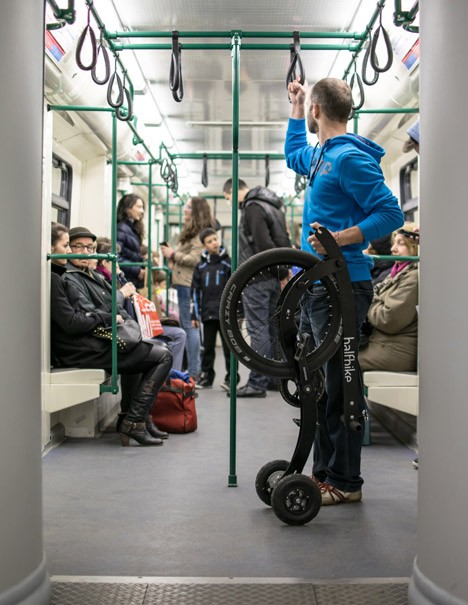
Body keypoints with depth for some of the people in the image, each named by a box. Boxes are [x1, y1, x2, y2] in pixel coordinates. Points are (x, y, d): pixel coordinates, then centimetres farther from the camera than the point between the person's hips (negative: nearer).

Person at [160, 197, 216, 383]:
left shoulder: (200, 233, -11)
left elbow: (195, 259, -19)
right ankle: (193, 369, 19)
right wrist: (174, 258, 11)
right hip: (185, 283, 11)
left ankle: (194, 373, -6)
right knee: (187, 324, 13)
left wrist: (173, 255, -8)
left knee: (190, 326, -9)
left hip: (189, 284, -11)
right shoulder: (191, 230, 21)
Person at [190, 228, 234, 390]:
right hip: (207, 314, 3)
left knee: (228, 346, 1)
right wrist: (195, 315, 5)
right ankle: (206, 377, 19)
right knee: (208, 347, 10)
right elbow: (195, 291, 10)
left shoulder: (228, 263, 1)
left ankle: (231, 378, 8)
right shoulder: (201, 266, 8)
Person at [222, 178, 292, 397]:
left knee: (258, 329, -7)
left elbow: (263, 243, -20)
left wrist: (281, 270, -14)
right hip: (274, 276, 9)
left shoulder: (253, 207, -12)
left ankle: (257, 383, -4)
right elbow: (284, 241, 18)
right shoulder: (273, 206, 19)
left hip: (258, 278, -9)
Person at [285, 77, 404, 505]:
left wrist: (339, 238, -28)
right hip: (316, 286, 10)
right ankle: (325, 470, 24)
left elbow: (391, 213, -17)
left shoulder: (351, 157, -11)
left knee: (339, 385, -5)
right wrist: (296, 104, 38)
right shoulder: (320, 155, 17)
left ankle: (345, 482, 5)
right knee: (319, 383, 13)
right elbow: (293, 154, 41)